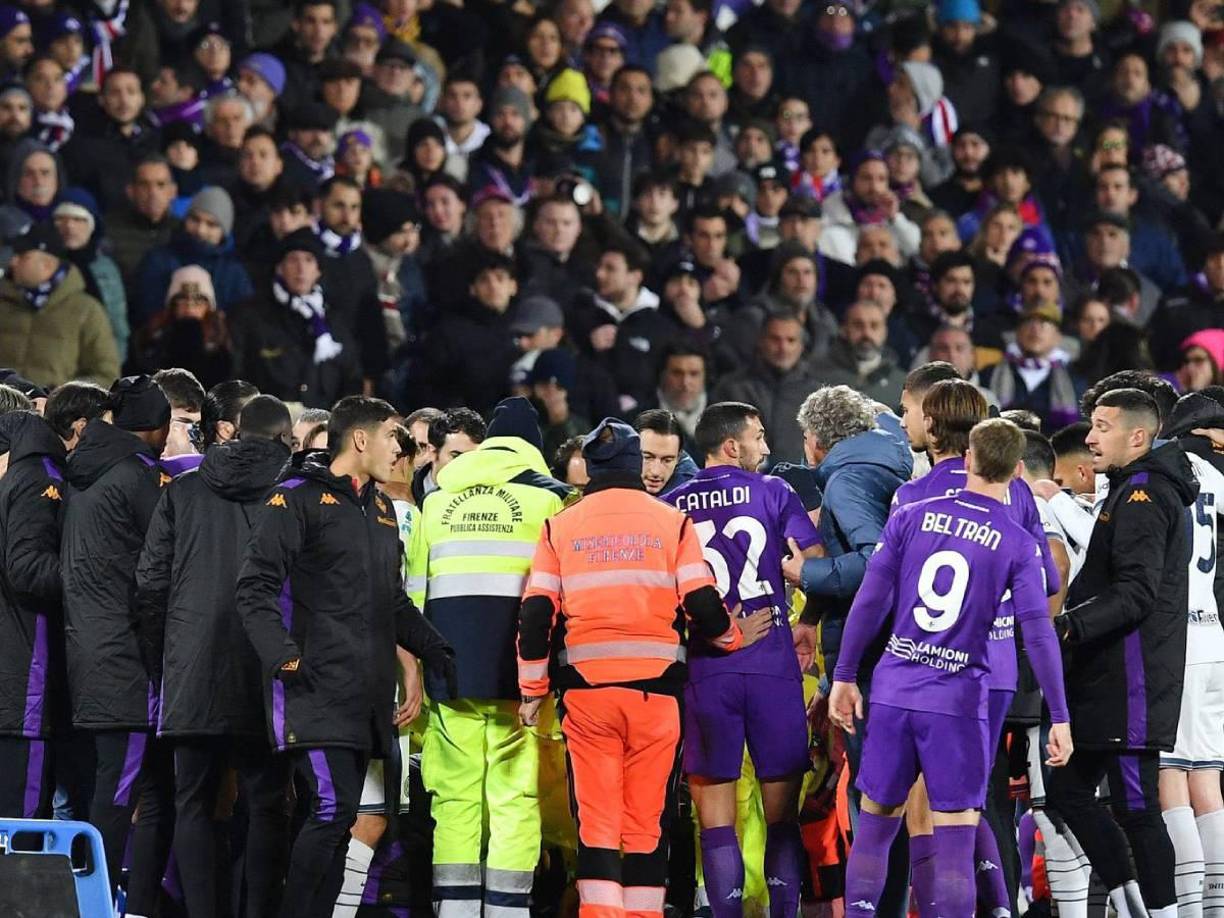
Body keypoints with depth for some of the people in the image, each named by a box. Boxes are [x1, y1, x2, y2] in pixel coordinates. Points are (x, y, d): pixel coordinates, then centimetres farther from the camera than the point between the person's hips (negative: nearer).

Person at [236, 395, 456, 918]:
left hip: (366, 694, 8)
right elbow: (256, 587, -11)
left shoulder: (379, 510, 21)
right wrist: (284, 657, -20)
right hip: (315, 689, -8)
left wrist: (436, 653, 16)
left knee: (340, 819, 6)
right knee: (331, 808, -17)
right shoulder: (300, 498, -4)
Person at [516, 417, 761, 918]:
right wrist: (733, 635, 20)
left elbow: (536, 614, 4)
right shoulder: (672, 522, 5)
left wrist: (532, 689, 12)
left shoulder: (560, 526, 8)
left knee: (596, 819, 0)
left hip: (585, 687, 0)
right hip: (655, 687, 0)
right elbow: (702, 604, 0)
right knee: (648, 820, 6)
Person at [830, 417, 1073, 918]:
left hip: (893, 691, 3)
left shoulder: (911, 517, 3)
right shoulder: (1018, 545, -3)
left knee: (875, 824, 13)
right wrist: (1059, 718, -4)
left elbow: (870, 601, 2)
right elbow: (1038, 633, -8)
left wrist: (845, 677, 9)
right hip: (957, 702, -3)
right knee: (955, 837, 0)